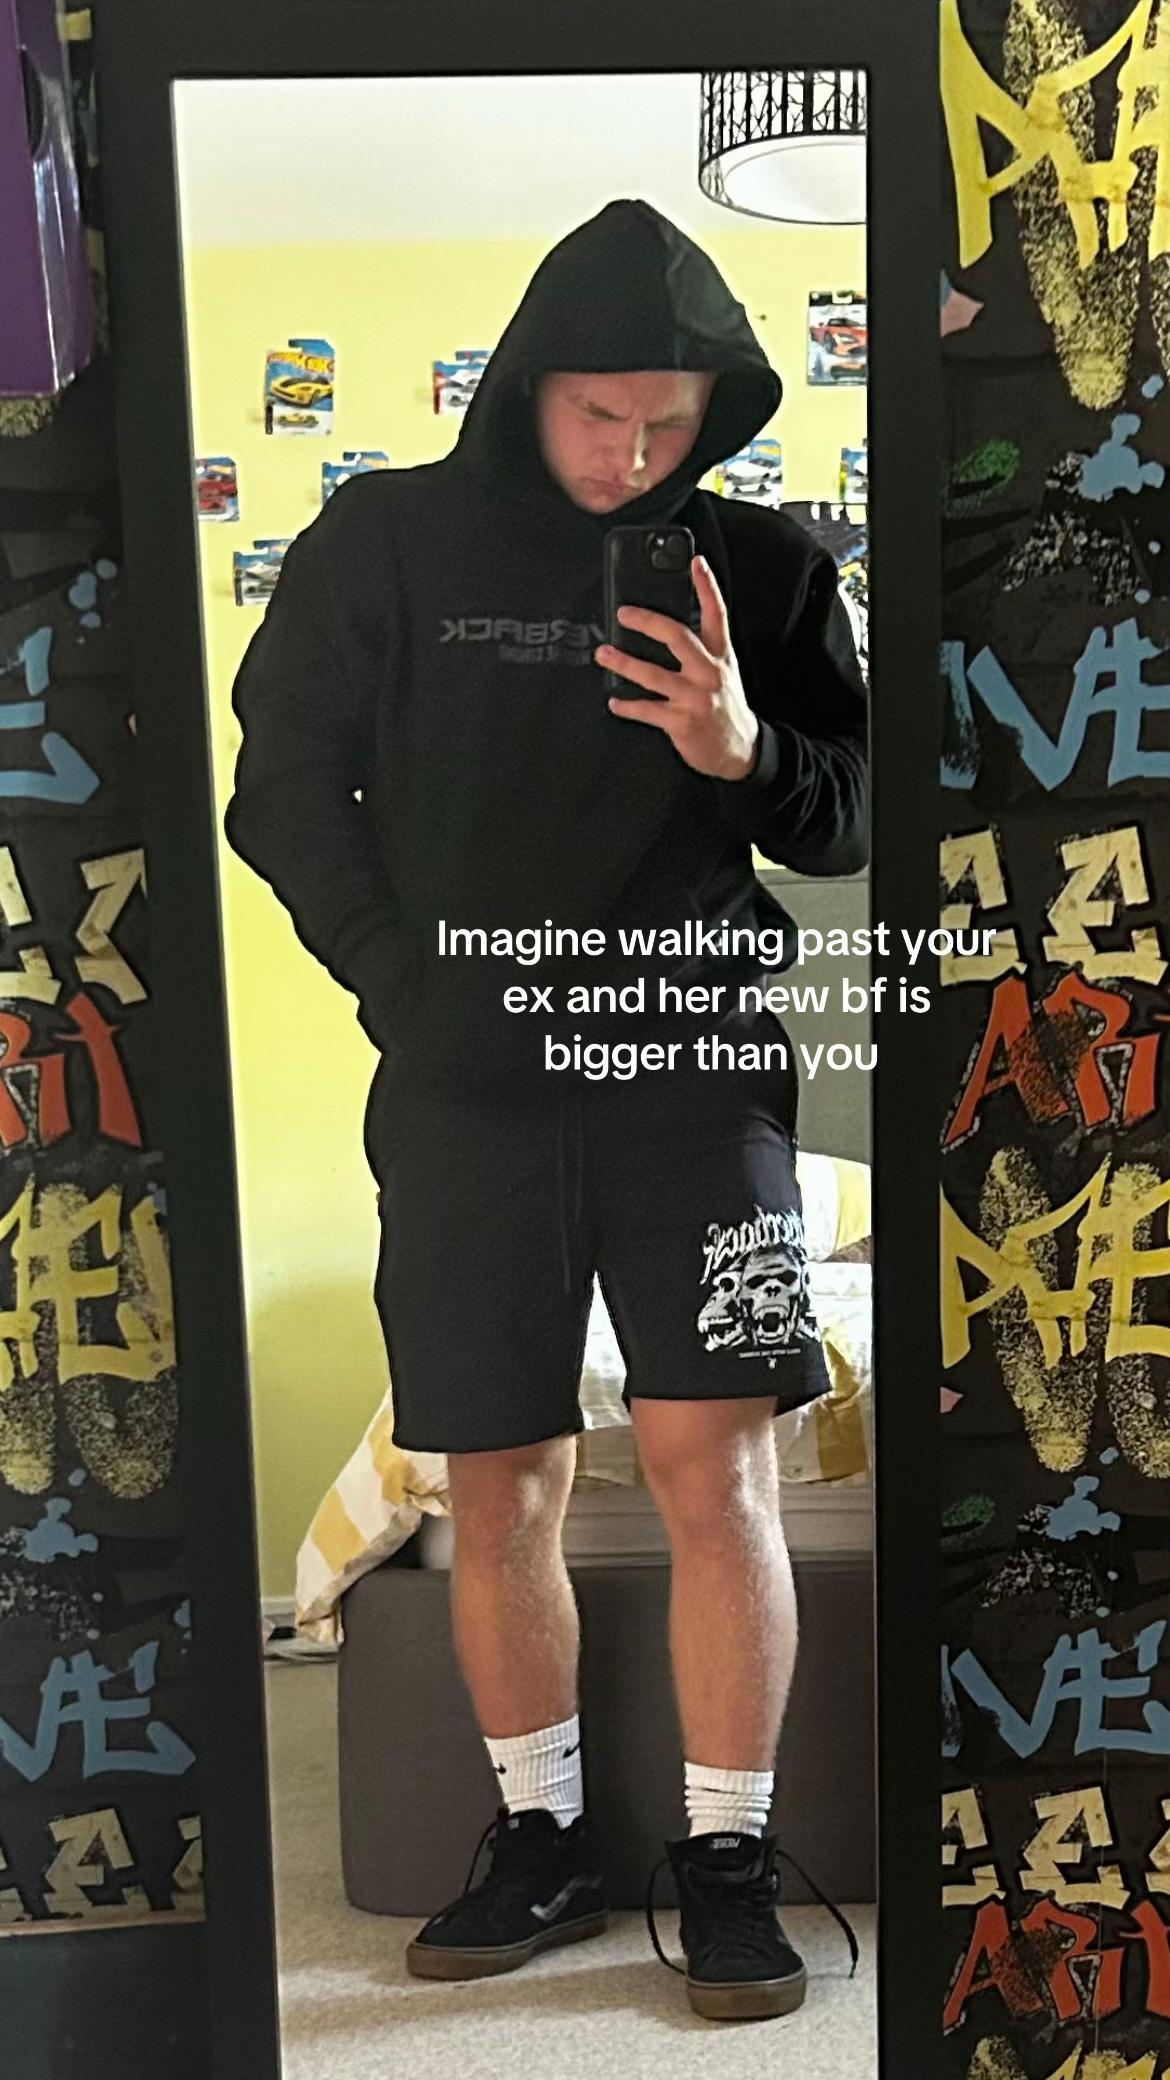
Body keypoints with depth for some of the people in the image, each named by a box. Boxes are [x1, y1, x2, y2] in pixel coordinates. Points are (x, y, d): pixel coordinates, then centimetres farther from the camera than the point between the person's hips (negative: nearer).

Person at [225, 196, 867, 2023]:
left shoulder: (763, 568, 6)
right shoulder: (386, 542, 4)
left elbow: (852, 824, 9)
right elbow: (285, 789, 6)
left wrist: (747, 753, -13)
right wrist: (402, 979, -5)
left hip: (698, 1068, 0)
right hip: (463, 1090, 1)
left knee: (720, 1465, -6)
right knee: (502, 1489, 7)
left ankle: (729, 1860, 12)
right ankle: (543, 1840, 26)